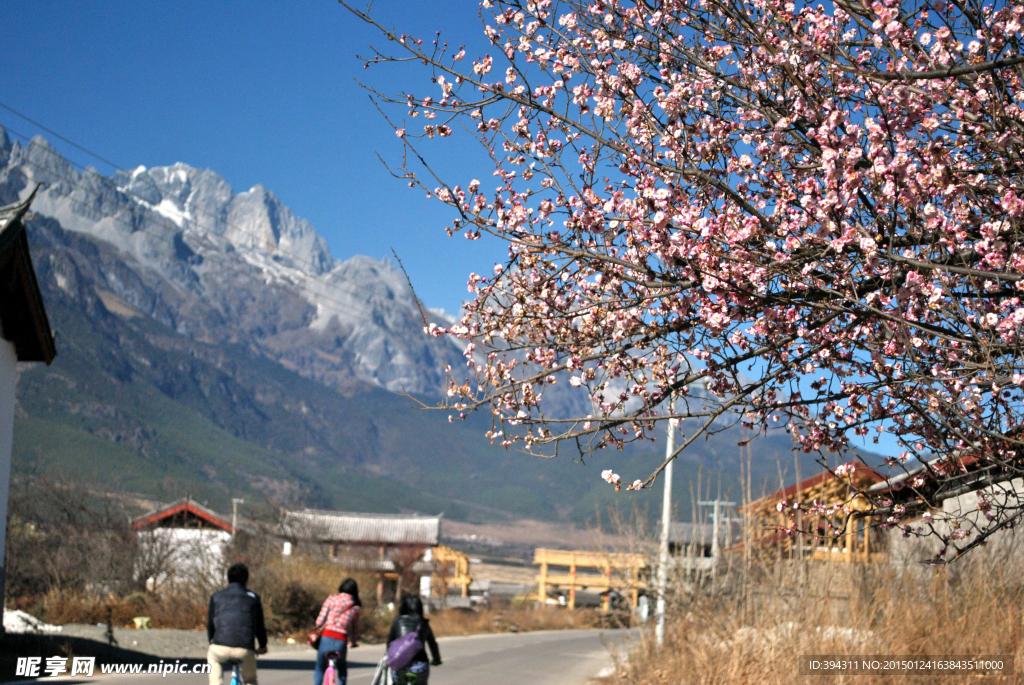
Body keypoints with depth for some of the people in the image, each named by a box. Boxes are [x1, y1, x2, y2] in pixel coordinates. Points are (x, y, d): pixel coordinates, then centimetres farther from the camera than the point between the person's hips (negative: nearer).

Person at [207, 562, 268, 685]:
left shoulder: (216, 596, 20)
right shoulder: (253, 597, 20)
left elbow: (210, 624, 23)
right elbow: (260, 625, 25)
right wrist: (263, 646, 42)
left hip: (221, 647, 0)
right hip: (245, 650, 0)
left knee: (212, 656, 36)